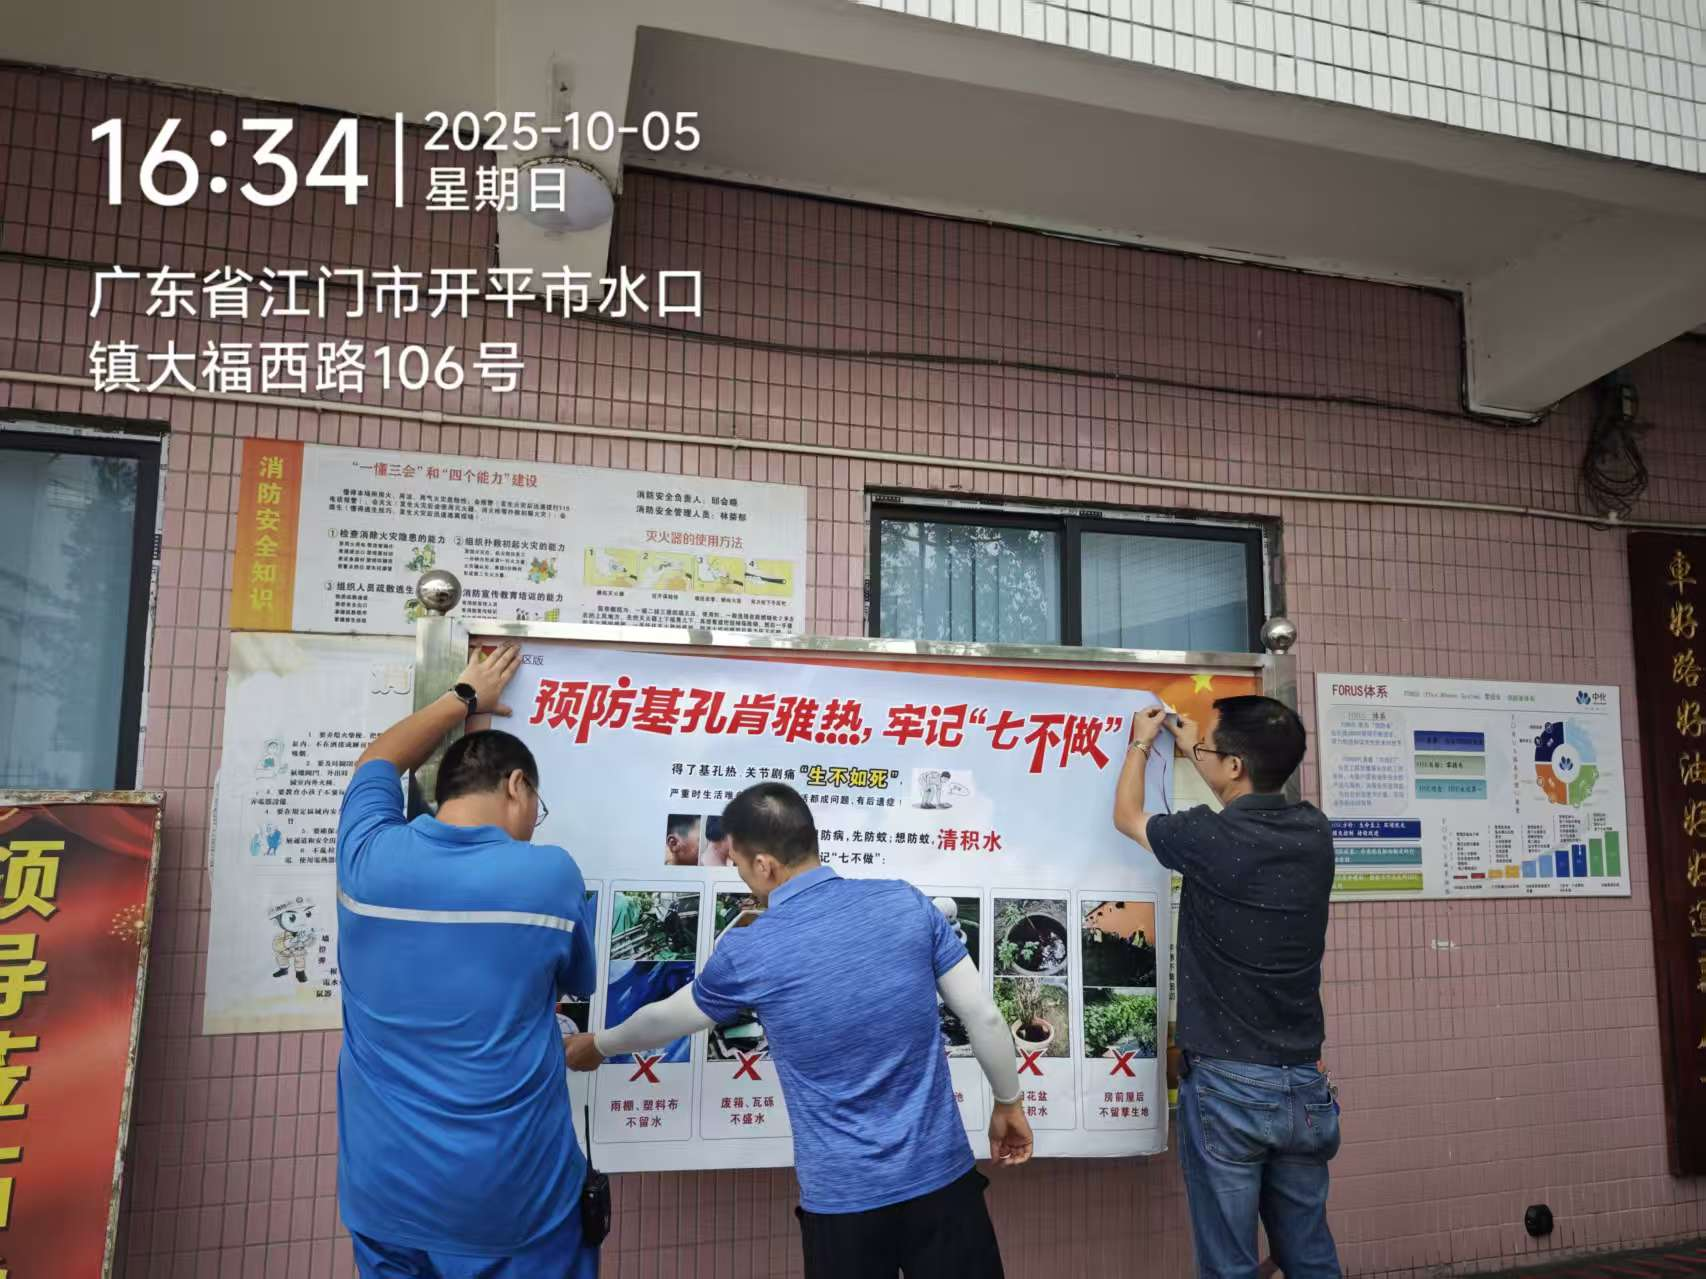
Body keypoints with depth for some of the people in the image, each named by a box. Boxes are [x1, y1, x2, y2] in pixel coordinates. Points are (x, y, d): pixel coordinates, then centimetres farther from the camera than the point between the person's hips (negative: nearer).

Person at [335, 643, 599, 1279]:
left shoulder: (368, 859, -8)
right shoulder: (550, 875, -14)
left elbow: (376, 762, 15)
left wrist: (463, 698, 26)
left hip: (383, 1191, 3)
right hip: (514, 1197, -3)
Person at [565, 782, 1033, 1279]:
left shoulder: (746, 953, -10)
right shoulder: (908, 903, -6)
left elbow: (663, 1019, 9)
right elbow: (985, 1019, -1)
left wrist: (596, 1046, 30)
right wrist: (1008, 1103, 16)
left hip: (843, 1195, -2)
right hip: (941, 1172, 2)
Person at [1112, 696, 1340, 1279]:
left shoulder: (1209, 837, -17)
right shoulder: (1314, 832, -2)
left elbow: (1127, 816, 5)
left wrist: (1141, 744, 21)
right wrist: (1195, 750, 33)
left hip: (1227, 1084, -5)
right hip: (1304, 1085, 6)